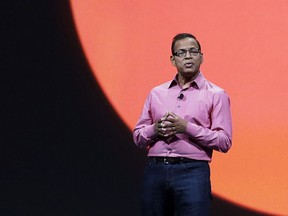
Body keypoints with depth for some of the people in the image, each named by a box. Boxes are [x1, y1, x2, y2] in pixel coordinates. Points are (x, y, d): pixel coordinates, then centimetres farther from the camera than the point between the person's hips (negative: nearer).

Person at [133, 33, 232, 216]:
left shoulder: (216, 95, 4)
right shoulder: (156, 93, 15)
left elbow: (224, 142, -5)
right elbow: (138, 137, 16)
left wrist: (187, 127, -13)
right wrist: (155, 129, -5)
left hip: (192, 171, -4)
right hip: (155, 171, 4)